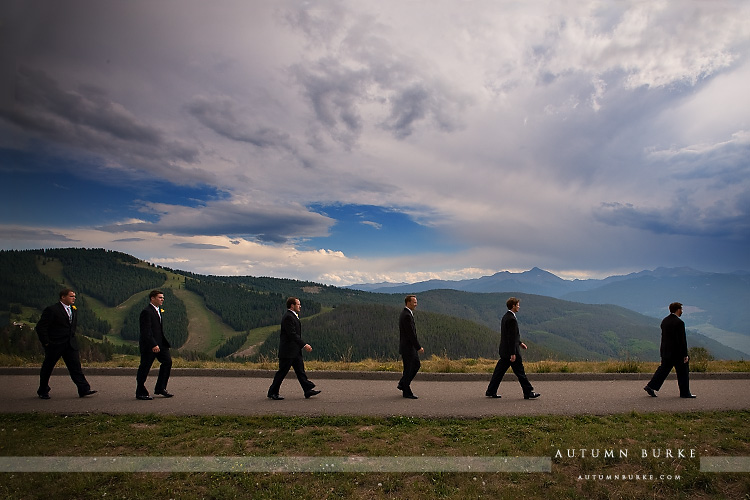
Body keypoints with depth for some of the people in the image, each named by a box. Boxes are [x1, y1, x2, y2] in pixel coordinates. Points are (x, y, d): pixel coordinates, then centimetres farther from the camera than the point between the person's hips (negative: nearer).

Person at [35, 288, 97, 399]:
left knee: (76, 366, -2)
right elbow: (40, 327, -11)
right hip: (54, 345, -5)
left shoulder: (74, 310, 11)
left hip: (70, 344, 5)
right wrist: (46, 343, -12)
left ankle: (84, 390, -6)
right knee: (47, 367, 10)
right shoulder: (52, 310, -11)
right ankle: (43, 391, 29)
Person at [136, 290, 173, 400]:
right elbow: (146, 331, -22)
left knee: (167, 361, 4)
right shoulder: (146, 312, -16)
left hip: (160, 343, 9)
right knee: (145, 367, 2)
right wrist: (153, 345, -26)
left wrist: (164, 341, 19)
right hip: (149, 344, -9)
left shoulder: (159, 309, 13)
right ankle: (140, 393, 15)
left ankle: (160, 388, 14)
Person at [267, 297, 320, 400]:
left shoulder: (294, 316, 15)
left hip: (295, 350, 10)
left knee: (300, 370, 8)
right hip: (288, 350, -10)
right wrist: (304, 345, -23)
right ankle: (272, 392, 12)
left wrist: (303, 346, 18)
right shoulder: (288, 317, -18)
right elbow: (292, 334, -24)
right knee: (282, 371, 0)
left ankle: (308, 390, 9)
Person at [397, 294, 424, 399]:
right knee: (408, 369, 1)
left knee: (417, 365, 18)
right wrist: (419, 347, -17)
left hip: (410, 347, 10)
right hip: (407, 348, -10)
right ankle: (407, 392, 14)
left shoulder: (406, 314, 12)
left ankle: (402, 384, 26)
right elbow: (411, 334, -23)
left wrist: (417, 346, 20)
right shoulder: (407, 316, -21)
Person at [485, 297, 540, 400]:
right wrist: (513, 353, -21)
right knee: (520, 372, 1)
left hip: (504, 351, 10)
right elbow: (511, 337, -21)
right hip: (511, 350, -10)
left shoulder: (505, 317, 13)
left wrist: (519, 343, 25)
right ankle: (528, 393, 12)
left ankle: (490, 391, 14)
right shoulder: (512, 319, -18)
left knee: (499, 371, 11)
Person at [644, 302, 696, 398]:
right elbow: (682, 340, -17)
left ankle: (650, 386, 5)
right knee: (683, 372, 7)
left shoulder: (664, 321, 8)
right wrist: (685, 355, -13)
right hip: (677, 352, -7)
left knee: (663, 369, 11)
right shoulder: (679, 322, -16)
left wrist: (665, 349, 20)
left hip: (665, 351, 7)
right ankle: (685, 393, 17)